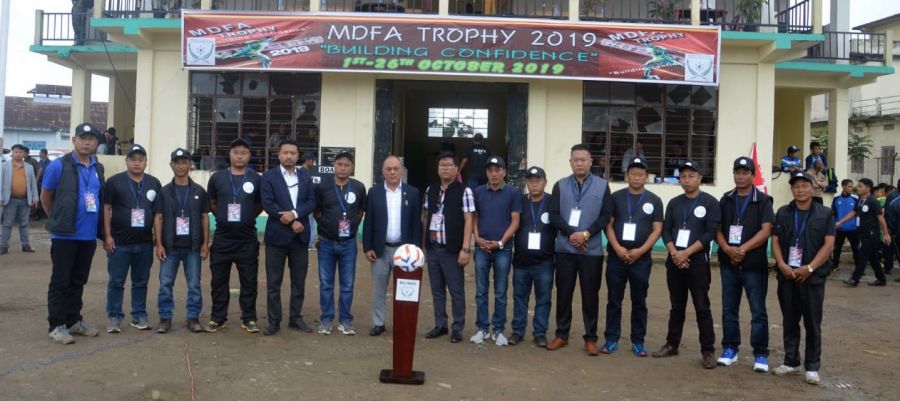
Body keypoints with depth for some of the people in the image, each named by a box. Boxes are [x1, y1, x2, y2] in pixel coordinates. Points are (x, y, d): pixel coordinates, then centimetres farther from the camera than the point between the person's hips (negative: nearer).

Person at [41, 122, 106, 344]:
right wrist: (59, 221, 10)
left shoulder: (98, 168, 9)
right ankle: (57, 325, 8)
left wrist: (101, 228, 12)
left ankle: (74, 320, 24)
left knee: (78, 281, 14)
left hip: (89, 235, 5)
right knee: (60, 281, 1)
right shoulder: (59, 166, -7)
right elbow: (45, 197, 1)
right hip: (65, 235, -5)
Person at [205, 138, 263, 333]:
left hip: (247, 239, -1)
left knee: (249, 281, 3)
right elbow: (212, 204, 15)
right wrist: (224, 218, 9)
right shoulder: (217, 177, 3)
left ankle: (249, 319, 14)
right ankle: (217, 318, 18)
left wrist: (247, 219, 6)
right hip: (222, 238, 1)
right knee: (219, 280, 7)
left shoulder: (257, 179, 1)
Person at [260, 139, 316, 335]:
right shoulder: (269, 176, 0)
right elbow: (268, 204, -10)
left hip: (300, 236, 3)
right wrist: (291, 223, -14)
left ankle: (296, 318, 20)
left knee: (299, 281, 9)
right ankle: (273, 321, 10)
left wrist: (294, 214, -16)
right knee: (273, 282, 2)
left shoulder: (305, 176, 11)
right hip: (277, 235, -3)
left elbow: (311, 202, 2)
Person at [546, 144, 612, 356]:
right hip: (564, 249, 1)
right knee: (563, 293, 7)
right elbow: (554, 215, 0)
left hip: (592, 250, -1)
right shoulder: (560, 186, 7)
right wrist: (571, 234, -13)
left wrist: (586, 234, -13)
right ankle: (562, 335, 19)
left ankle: (590, 338, 14)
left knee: (590, 294, 4)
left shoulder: (602, 186, 4)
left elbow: (605, 216, -1)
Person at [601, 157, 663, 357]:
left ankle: (638, 341, 15)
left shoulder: (654, 201, 5)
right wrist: (617, 248, -11)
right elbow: (608, 224, 3)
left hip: (641, 258, 0)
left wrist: (640, 251, -11)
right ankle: (611, 339, 12)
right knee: (614, 300, 4)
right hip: (616, 257, 0)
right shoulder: (616, 197, 6)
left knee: (639, 301, 6)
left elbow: (657, 230, 1)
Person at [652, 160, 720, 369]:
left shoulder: (710, 202, -1)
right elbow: (666, 230, 7)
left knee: (702, 308, -4)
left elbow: (710, 233, -9)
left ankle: (708, 350, 1)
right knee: (676, 306, 12)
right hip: (674, 261, 4)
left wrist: (686, 252, -15)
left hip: (697, 261, -4)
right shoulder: (674, 203, 12)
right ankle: (672, 344, 20)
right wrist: (674, 253, -9)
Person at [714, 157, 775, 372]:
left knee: (758, 311, 0)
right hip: (728, 263, 4)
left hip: (754, 264, -4)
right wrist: (727, 249, -10)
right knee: (729, 309, 9)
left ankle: (761, 354, 8)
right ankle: (730, 349, 19)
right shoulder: (725, 200, 10)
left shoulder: (763, 200, -1)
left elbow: (765, 231, -9)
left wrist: (743, 249, -17)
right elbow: (717, 229, 7)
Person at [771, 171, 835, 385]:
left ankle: (812, 367, 10)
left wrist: (810, 268, -13)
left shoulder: (825, 214, 2)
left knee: (812, 323, 1)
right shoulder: (783, 213, 10)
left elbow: (828, 244, -4)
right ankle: (791, 362, 19)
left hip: (812, 276, -3)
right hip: (787, 275, 3)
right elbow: (775, 241, 7)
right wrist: (782, 265, -8)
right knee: (789, 321, 9)